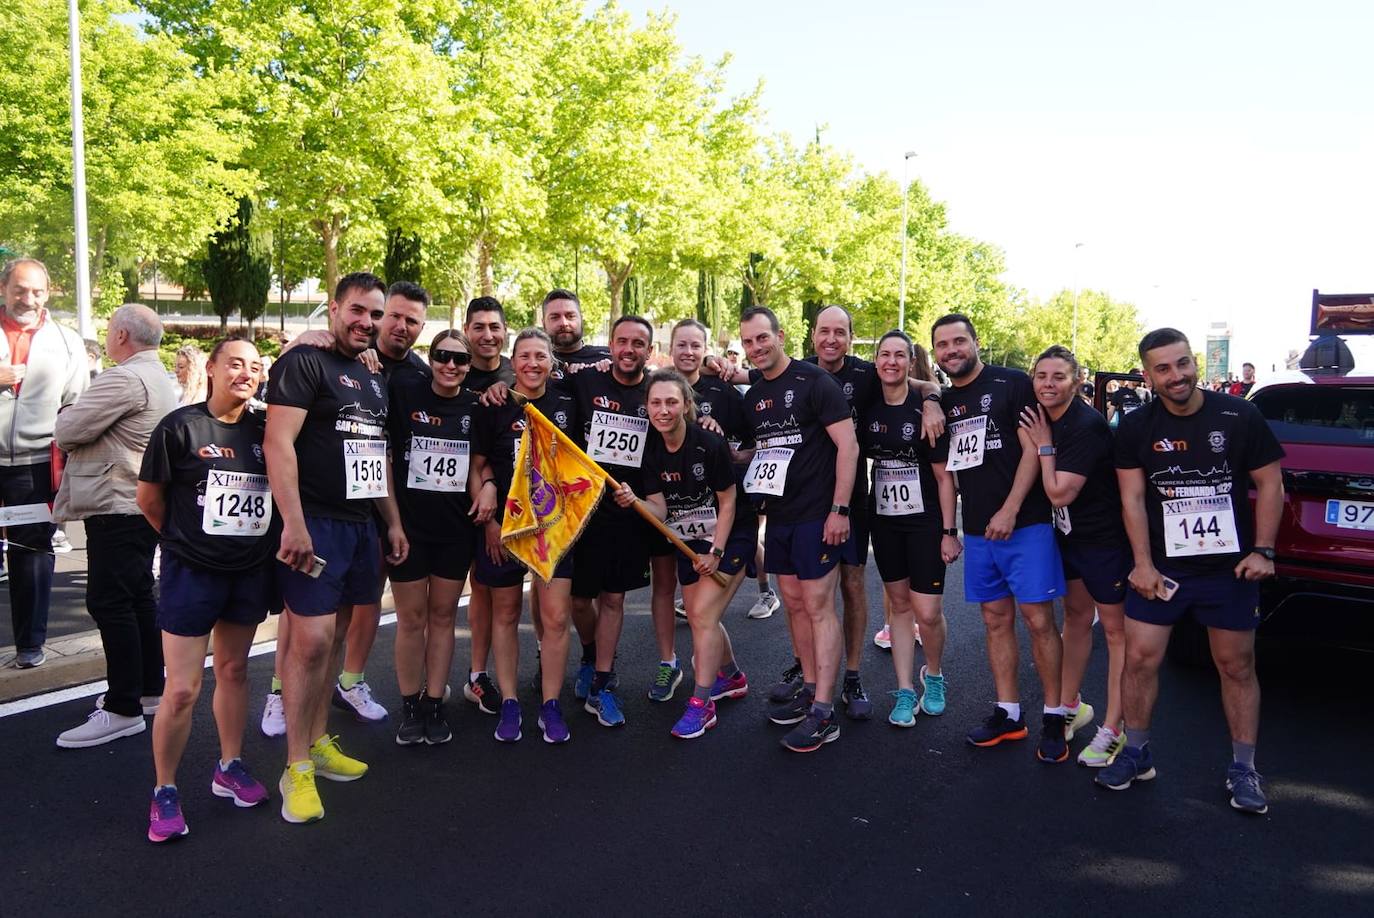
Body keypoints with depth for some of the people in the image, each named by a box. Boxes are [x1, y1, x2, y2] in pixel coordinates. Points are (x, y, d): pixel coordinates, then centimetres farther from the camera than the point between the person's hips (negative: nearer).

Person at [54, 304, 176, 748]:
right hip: (141, 503, 10)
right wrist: (80, 429, 7)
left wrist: (65, 425, 6)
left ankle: (123, 710, -4)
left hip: (117, 508, -10)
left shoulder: (124, 379, -18)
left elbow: (67, 431, -15)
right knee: (138, 597, 15)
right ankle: (149, 690, 24)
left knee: (109, 602, -7)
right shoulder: (158, 377, 16)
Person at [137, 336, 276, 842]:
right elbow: (149, 498, -1)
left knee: (234, 671, 17)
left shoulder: (265, 430, 2)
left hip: (251, 570, 4)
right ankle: (164, 791, 15)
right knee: (181, 690, -2)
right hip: (192, 572, -4)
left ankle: (229, 768, 32)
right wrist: (185, 539, 7)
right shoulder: (180, 426, -9)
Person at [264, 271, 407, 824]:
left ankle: (318, 744, 25)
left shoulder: (375, 380, 18)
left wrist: (393, 522, 20)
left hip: (360, 525, 8)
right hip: (314, 523, -8)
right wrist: (293, 524, -22)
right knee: (311, 639, -9)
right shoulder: (304, 363, -7)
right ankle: (296, 769, 3)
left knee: (334, 635, 13)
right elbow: (278, 443, -16)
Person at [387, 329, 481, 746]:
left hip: (455, 528, 3)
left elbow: (477, 465, 10)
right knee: (411, 618, 5)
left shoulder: (475, 407, 4)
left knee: (443, 616, 10)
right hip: (408, 524, -2)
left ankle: (434, 704, 21)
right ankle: (410, 707, 19)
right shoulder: (403, 394, -4)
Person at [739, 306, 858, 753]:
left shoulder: (814, 381, -10)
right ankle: (809, 690, 26)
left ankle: (823, 714, -2)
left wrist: (839, 509, -18)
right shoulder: (754, 396, 12)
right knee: (794, 603, 13)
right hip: (779, 515, 8)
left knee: (818, 606, -6)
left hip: (817, 515, -8)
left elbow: (848, 445, -14)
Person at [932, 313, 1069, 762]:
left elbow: (1032, 450, -9)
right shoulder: (944, 403, 13)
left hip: (1024, 524, -6)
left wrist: (1010, 511, -15)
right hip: (978, 532, 6)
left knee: (1038, 619, -4)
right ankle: (1008, 714, 18)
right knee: (996, 620, 10)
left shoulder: (1012, 384, -4)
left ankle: (1053, 718, 8)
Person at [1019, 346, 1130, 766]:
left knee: (1115, 629, 3)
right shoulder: (1042, 417, 0)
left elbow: (1060, 493, -24)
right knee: (1076, 618, 19)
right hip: (1068, 535, 9)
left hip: (1105, 539, -9)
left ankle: (1113, 729, 10)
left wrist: (1044, 445, -17)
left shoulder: (1088, 425, -24)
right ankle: (1071, 707, 33)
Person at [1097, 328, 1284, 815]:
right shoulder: (1136, 428, -3)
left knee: (1237, 666, 9)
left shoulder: (1239, 416, -6)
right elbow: (1133, 499, -3)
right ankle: (1136, 754, 20)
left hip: (1229, 568, 0)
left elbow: (1270, 484, 0)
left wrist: (1262, 551, -7)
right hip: (1162, 567, 1)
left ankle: (1243, 770, 25)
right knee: (1140, 659, 2)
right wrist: (1144, 564, -8)